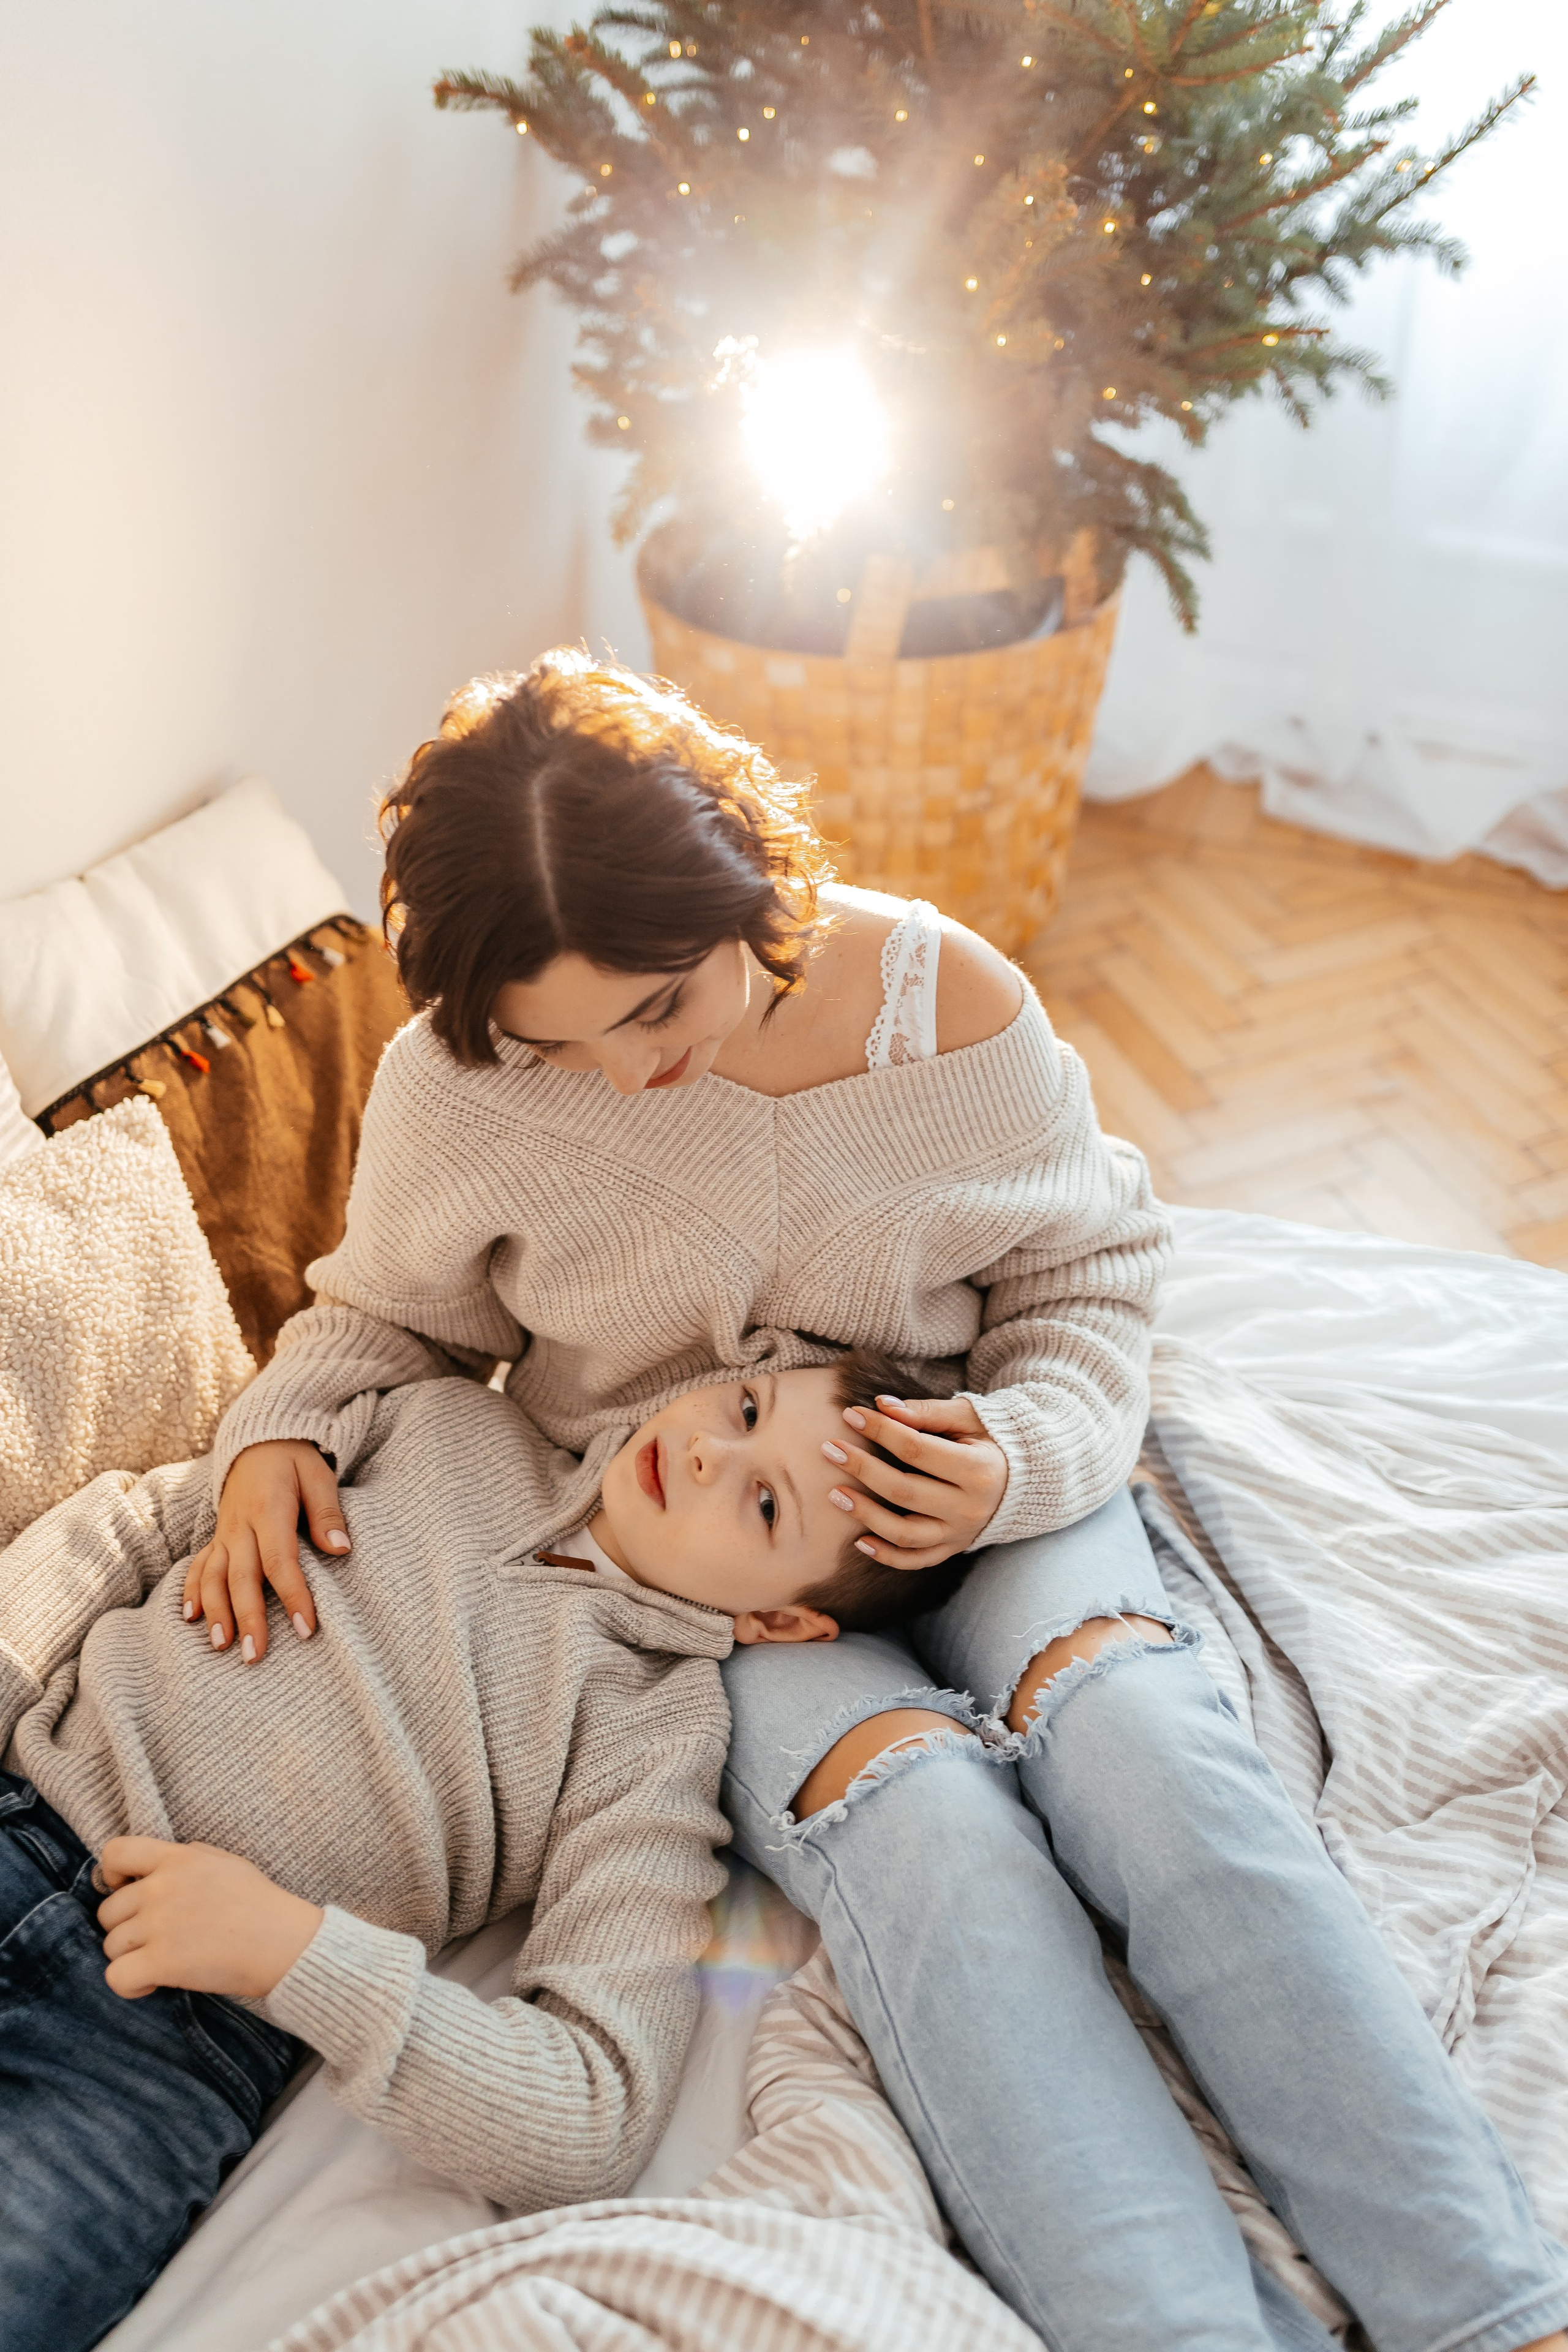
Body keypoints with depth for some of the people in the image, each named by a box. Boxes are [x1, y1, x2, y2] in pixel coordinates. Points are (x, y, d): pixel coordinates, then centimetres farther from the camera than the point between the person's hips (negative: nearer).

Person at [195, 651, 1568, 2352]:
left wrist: (1022, 1458, -20)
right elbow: (385, 1310, 7)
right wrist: (270, 1435, -14)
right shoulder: (452, 1083, -13)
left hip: (955, 1468, 1)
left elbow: (1085, 1276, -1)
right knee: (913, 1809, -29)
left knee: (1134, 1722, -28)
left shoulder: (948, 998, -14)